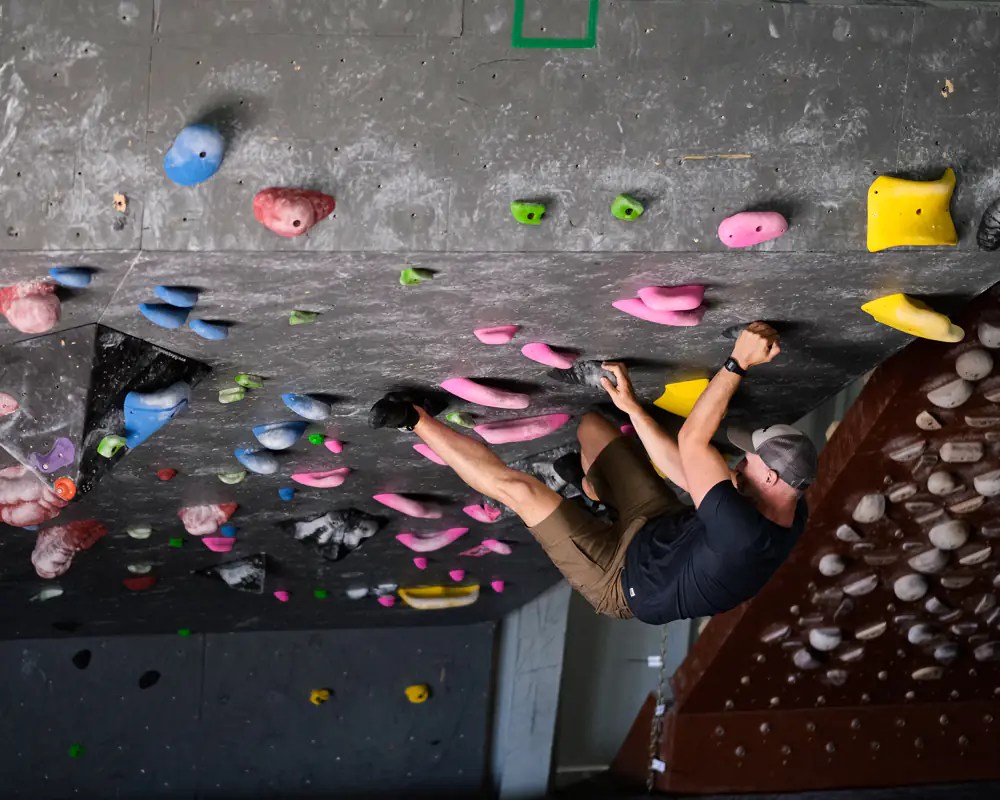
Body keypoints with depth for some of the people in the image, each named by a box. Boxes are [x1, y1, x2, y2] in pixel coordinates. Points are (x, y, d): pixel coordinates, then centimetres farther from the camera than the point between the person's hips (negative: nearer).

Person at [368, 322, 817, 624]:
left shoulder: (745, 537, -42)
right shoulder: (791, 513, -15)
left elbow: (691, 444, -40)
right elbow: (684, 471, -7)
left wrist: (739, 364, -40)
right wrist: (631, 406, -6)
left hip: (622, 582, -8)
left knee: (518, 489, -16)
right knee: (589, 424, 15)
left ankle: (417, 420, 3)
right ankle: (593, 488, 51)